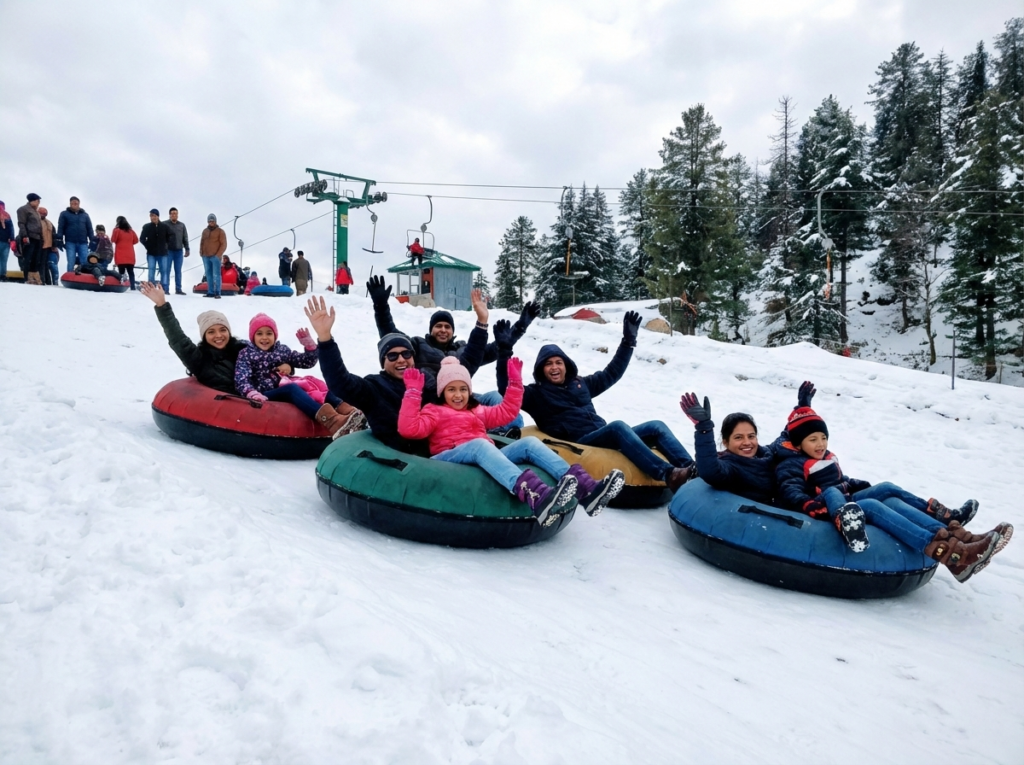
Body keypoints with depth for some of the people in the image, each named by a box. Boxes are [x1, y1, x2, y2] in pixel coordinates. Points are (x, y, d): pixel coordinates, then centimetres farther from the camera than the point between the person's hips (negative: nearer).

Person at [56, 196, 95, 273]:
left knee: (85, 263, -2)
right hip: (70, 243, -2)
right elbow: (60, 228, 2)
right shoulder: (64, 214, 6)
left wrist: (92, 240, 3)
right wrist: (59, 239, -6)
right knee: (71, 263, -3)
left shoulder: (85, 215, 13)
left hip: (83, 243, 2)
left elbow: (90, 228, 11)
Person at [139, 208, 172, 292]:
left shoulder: (165, 226, -1)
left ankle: (165, 289, 2)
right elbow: (142, 239, 7)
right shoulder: (147, 227, 1)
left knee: (164, 271, 0)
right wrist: (148, 246, -1)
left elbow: (170, 237, 9)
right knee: (151, 270, -1)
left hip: (163, 253, 0)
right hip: (151, 253, 0)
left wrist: (167, 246, 2)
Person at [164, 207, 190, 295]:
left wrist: (187, 249, 6)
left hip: (179, 251, 3)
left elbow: (185, 238, 13)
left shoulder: (182, 225, 12)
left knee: (178, 271, 4)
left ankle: (178, 289, 7)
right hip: (168, 251, -3)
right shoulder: (164, 224, 2)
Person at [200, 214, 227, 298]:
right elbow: (202, 242, 23)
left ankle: (217, 293, -9)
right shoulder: (205, 231, 16)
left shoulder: (220, 231, 1)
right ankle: (210, 292, 10)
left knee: (216, 275, -9)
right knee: (208, 275, 6)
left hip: (215, 257, -5)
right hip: (205, 257, 6)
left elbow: (224, 244, -4)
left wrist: (218, 255, -12)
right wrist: (201, 252, 8)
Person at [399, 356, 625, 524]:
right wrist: (413, 392, -7)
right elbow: (409, 428, -1)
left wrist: (515, 382, 28)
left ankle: (585, 488, -38)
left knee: (529, 443, -17)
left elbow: (507, 411, 35)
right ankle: (536, 496, -65)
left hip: (487, 461, 6)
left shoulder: (478, 411, 33)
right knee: (480, 444, -38)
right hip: (450, 460, -6)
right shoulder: (434, 412, 16)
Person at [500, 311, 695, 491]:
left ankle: (692, 469, -26)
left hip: (606, 437, 7)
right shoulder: (536, 393, 8)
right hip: (578, 443, -7)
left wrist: (629, 341, 26)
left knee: (656, 426, -9)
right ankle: (668, 474, -47)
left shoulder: (580, 384, 24)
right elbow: (506, 388, -8)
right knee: (617, 426, -35)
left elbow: (612, 373, 31)